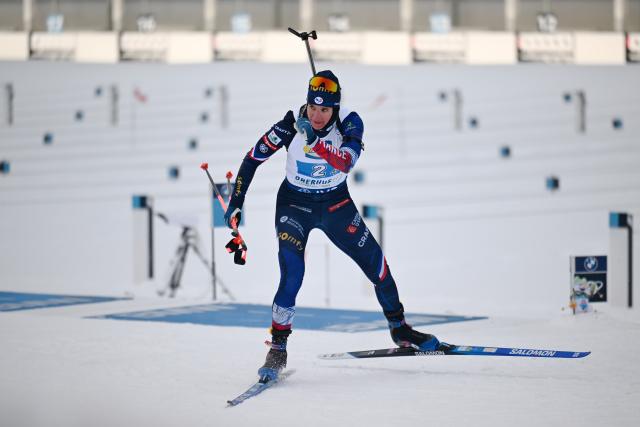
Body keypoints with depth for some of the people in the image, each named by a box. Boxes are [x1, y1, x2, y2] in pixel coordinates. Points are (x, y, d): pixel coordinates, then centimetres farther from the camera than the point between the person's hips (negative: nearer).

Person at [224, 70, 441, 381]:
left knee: (375, 262, 6)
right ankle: (278, 348, -7)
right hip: (294, 205, -2)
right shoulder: (291, 125, -21)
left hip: (336, 204, 2)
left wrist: (315, 142, -51)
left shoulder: (350, 123, -19)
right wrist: (236, 202, -13)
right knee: (292, 276, -20)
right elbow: (252, 159, -11)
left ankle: (399, 328, 29)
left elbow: (346, 163, -36)